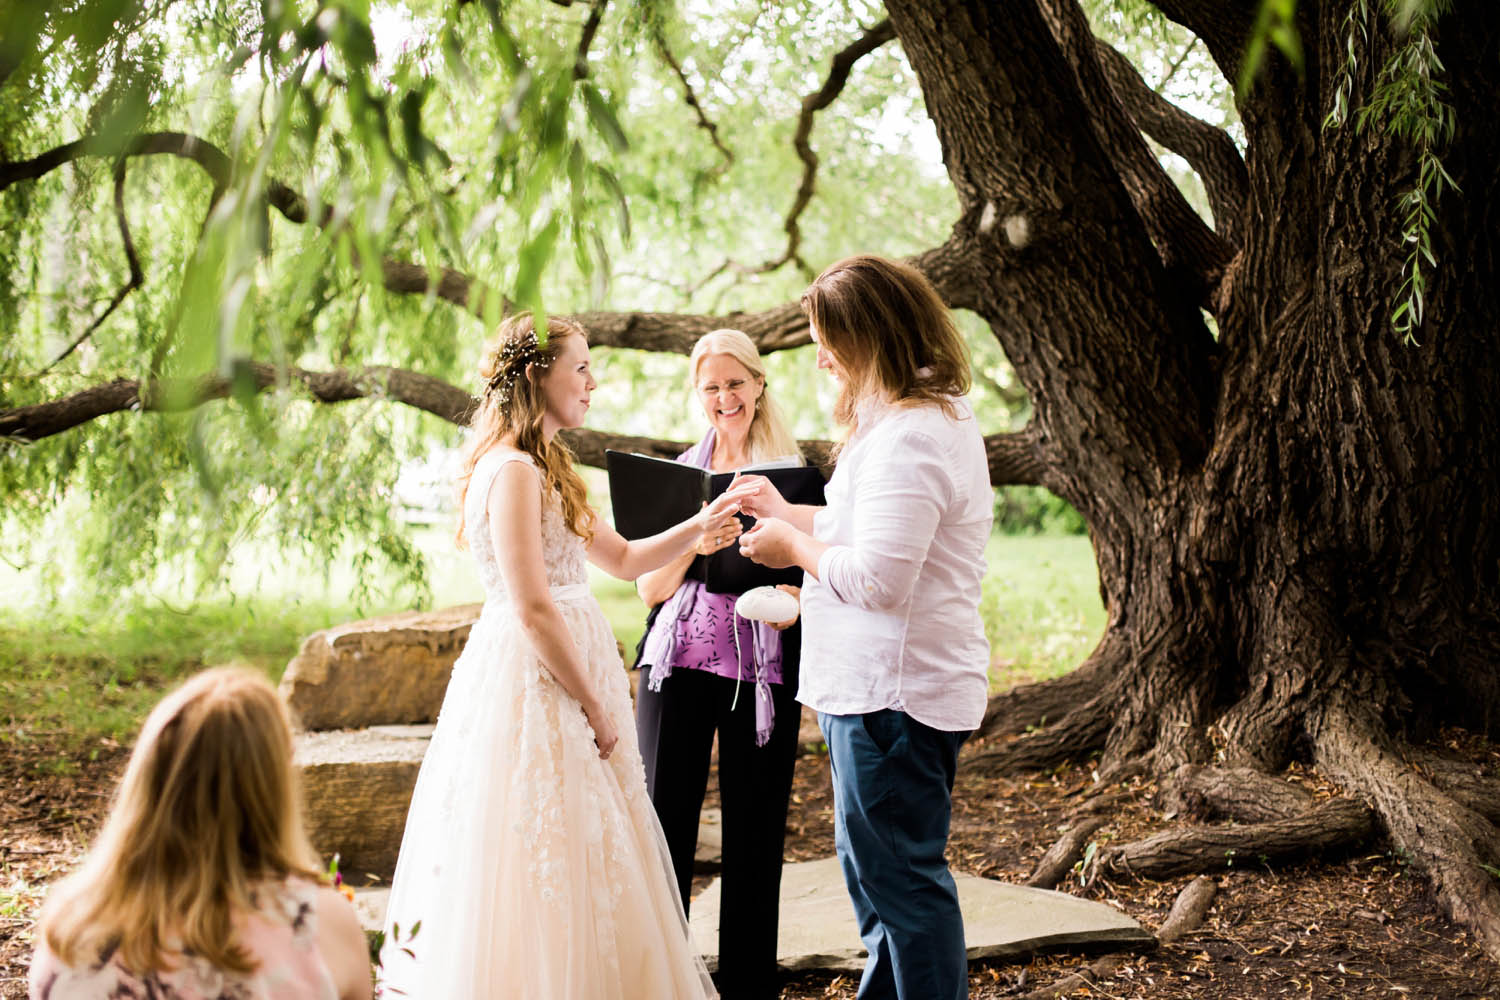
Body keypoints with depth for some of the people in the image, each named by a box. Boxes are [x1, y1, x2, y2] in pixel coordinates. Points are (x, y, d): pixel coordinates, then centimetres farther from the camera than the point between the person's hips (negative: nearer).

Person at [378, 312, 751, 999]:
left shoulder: (543, 471, 16)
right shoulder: (513, 471, -16)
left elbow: (623, 559, 20)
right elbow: (533, 611, -20)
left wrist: (703, 523, 7)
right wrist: (595, 708, -13)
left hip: (557, 669, 10)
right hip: (535, 683, -10)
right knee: (544, 867, -3)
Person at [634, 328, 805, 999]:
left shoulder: (790, 473, 4)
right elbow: (649, 588, 7)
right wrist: (694, 542, -12)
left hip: (761, 667, -2)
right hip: (678, 663, 2)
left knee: (754, 830, 3)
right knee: (664, 818, 0)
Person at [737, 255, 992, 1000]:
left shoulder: (907, 439, -22)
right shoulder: (943, 418, 13)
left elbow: (876, 578, -27)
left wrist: (793, 547, -11)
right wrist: (788, 514, 19)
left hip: (895, 689, -11)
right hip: (884, 683, 11)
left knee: (901, 877, -1)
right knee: (870, 867, 21)